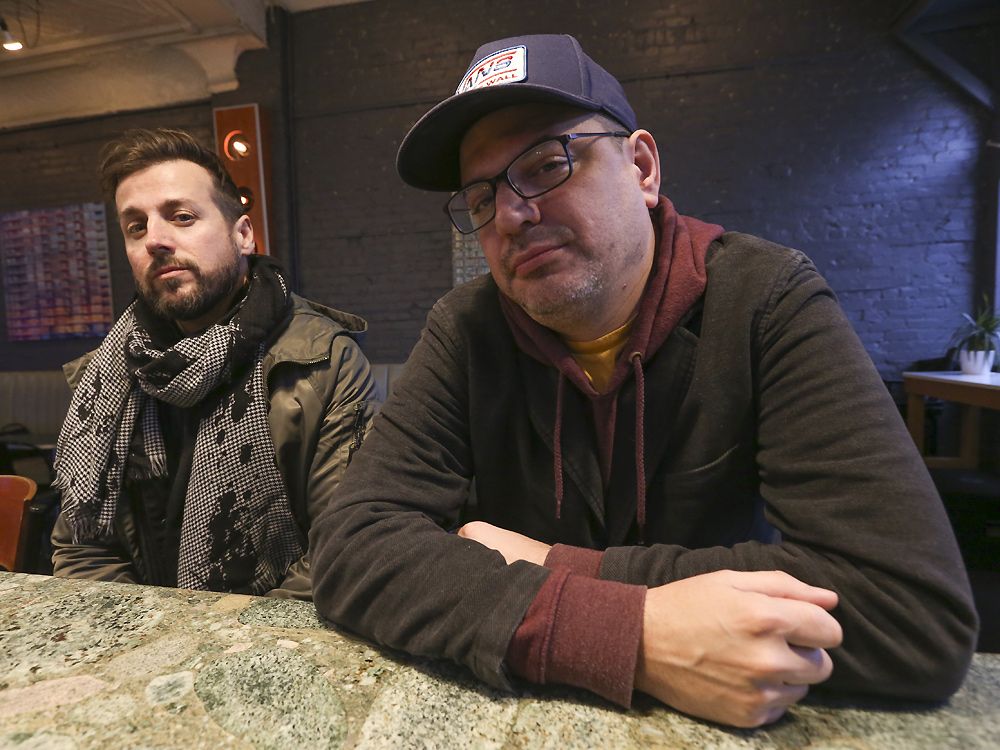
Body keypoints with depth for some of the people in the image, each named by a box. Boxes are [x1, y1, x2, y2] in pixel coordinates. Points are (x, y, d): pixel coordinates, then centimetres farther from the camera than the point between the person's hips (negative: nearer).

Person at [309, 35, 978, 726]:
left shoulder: (766, 300, -15)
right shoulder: (465, 333, -10)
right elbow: (352, 551, -18)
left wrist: (556, 570, -22)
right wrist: (630, 638, -29)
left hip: (741, 716, -1)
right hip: (522, 711, 2)